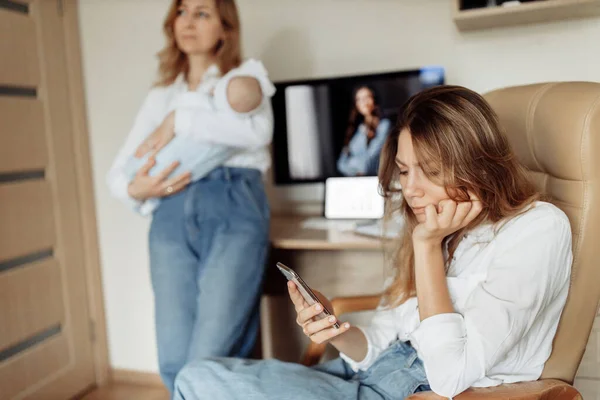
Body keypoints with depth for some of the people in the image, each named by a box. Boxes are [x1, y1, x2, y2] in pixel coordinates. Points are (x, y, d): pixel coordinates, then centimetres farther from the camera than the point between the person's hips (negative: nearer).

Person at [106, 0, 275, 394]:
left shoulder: (246, 75, 15)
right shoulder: (160, 96, 25)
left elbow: (258, 131, -9)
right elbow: (119, 172, 17)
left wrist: (180, 119, -6)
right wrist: (136, 190, -5)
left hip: (234, 209, -4)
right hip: (172, 216, 4)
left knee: (210, 360, -13)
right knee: (174, 361, -3)